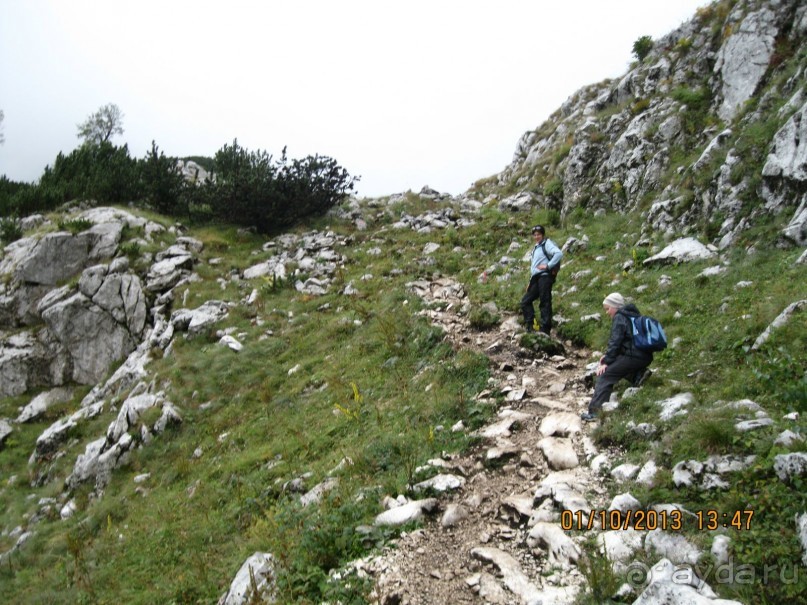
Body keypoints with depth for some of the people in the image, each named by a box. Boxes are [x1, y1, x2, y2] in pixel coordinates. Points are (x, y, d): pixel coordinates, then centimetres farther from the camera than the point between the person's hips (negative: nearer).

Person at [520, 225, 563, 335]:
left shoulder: (547, 243, -3)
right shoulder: (536, 247, 24)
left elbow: (559, 254, -21)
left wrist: (548, 266, -19)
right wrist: (530, 281, 21)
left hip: (545, 277, -9)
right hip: (536, 278, 9)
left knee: (545, 303, -9)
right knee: (525, 301, 5)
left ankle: (545, 329, -8)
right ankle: (530, 325, 4)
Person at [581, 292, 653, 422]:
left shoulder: (619, 318, -7)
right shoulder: (631, 315, 21)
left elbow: (615, 342, -14)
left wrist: (606, 361, -10)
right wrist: (608, 356, 13)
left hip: (633, 357, -9)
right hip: (645, 357, 9)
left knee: (604, 375, -7)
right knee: (614, 365, 29)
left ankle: (595, 411, -13)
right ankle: (638, 375, 7)